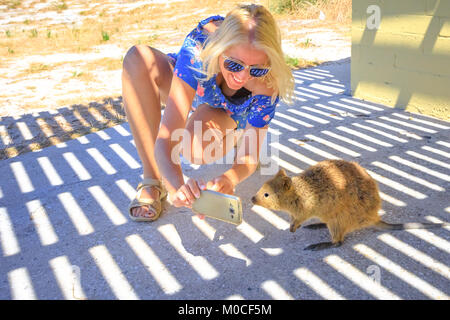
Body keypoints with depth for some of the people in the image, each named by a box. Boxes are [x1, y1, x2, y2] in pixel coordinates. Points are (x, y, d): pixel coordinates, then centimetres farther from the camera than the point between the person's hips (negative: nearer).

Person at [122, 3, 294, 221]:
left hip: (228, 115, 0)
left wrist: (228, 178, -52)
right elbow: (165, 139, -44)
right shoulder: (199, 46, -40)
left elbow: (250, 156, -29)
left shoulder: (267, 83, -35)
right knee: (138, 58, -32)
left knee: (197, 151, -37)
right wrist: (177, 186, -64)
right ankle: (152, 179, -25)